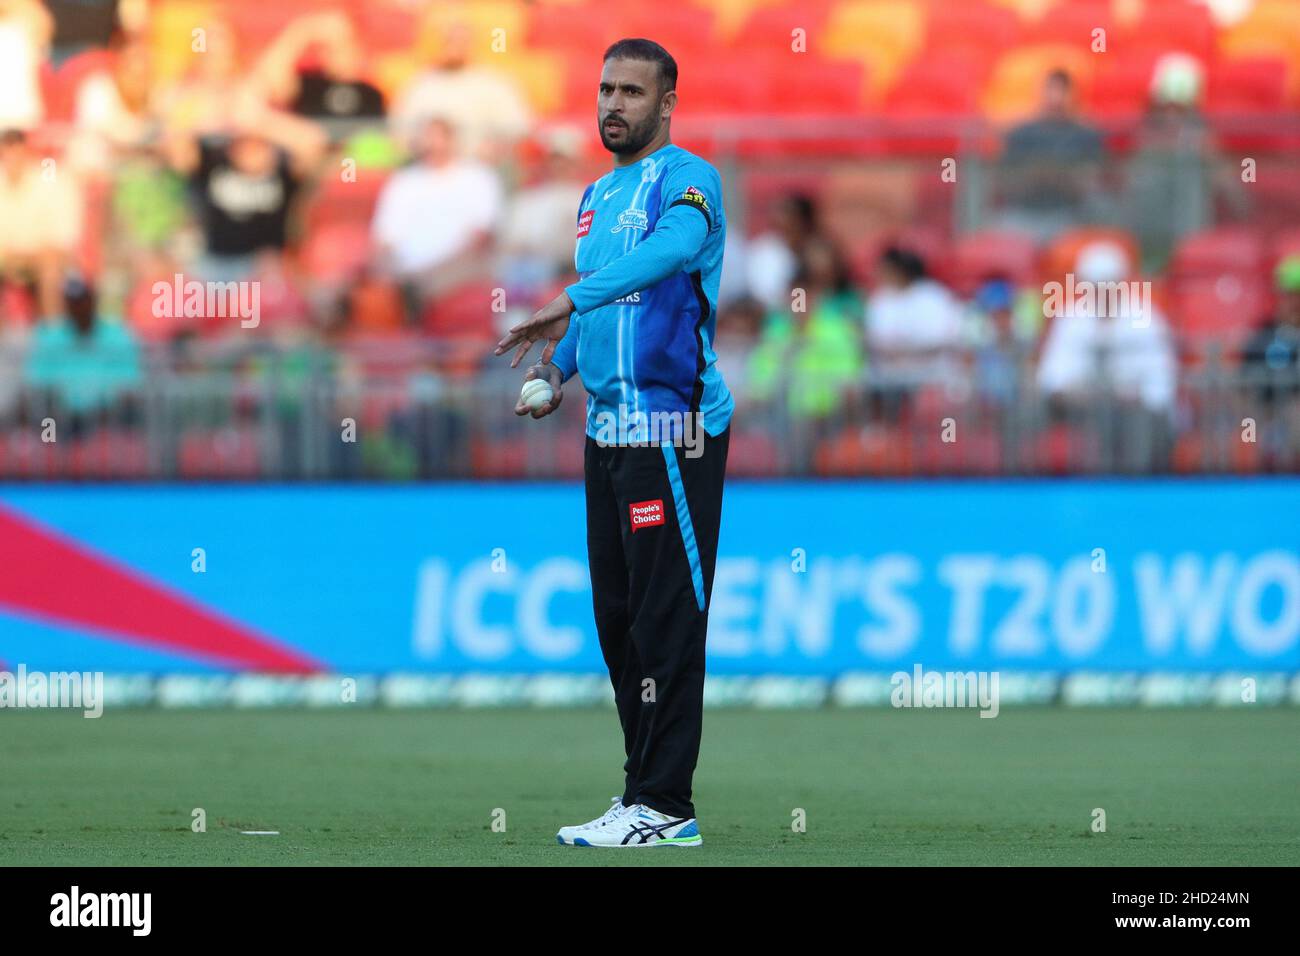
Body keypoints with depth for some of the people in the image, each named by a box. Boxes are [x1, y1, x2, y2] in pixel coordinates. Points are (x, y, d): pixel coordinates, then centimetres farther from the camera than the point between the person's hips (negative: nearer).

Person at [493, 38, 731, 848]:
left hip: (673, 431, -9)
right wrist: (557, 371, 12)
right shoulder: (597, 197, 19)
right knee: (616, 615, 10)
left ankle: (665, 808, -9)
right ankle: (645, 793, 15)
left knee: (665, 617, -9)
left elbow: (674, 247, -29)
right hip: (608, 431, 9)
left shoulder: (687, 180, -8)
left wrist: (569, 301, -36)